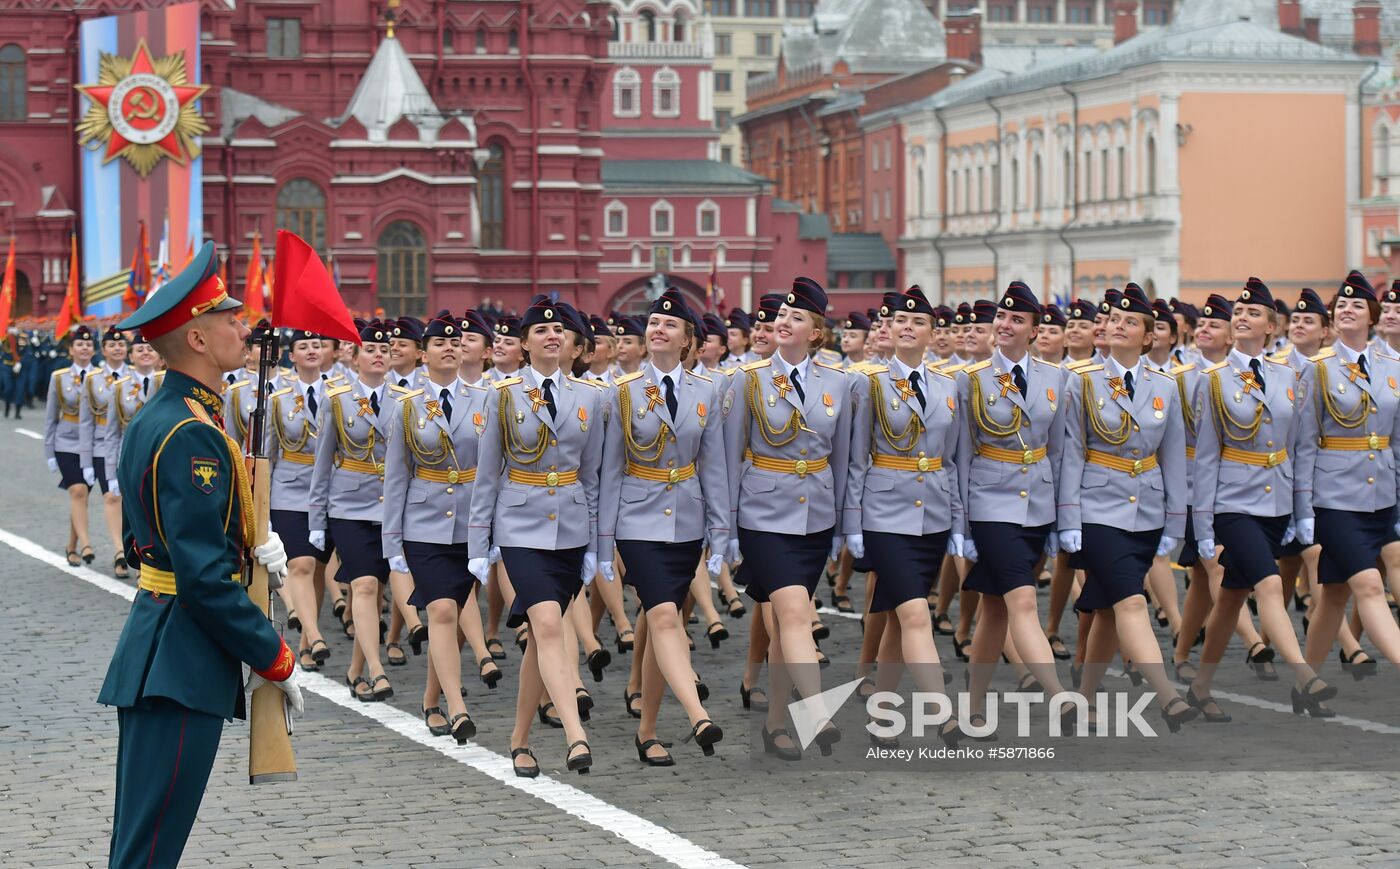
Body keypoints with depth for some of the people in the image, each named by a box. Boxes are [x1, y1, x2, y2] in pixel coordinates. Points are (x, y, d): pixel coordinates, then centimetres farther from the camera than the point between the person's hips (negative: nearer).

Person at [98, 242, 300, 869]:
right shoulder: (191, 436, -19)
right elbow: (204, 578, -22)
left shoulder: (155, 418, 13)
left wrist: (246, 550, 10)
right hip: (182, 666, -10)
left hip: (155, 652, 10)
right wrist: (275, 657, -13)